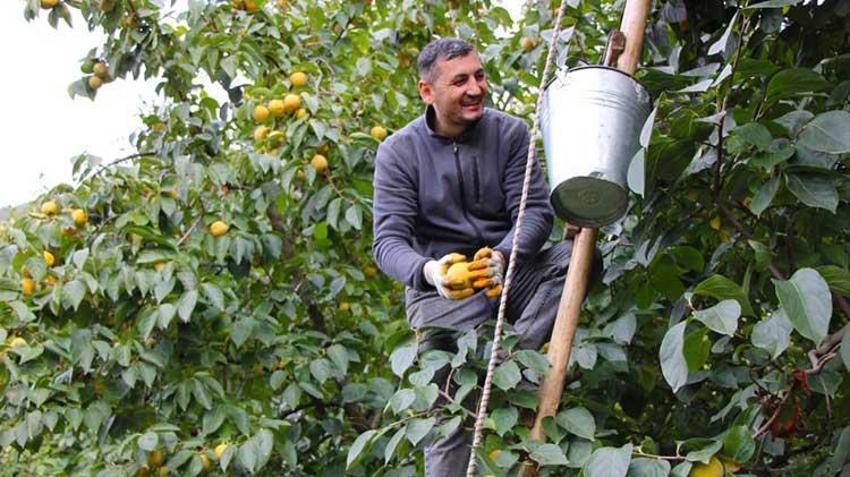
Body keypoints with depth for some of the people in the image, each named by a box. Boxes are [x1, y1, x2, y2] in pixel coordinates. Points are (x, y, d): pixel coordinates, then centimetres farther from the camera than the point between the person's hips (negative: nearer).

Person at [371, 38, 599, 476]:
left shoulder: (509, 132, 1)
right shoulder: (398, 152, -3)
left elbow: (536, 209, -8)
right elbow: (388, 241, -11)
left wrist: (504, 256, -31)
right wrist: (427, 271, -35)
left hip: (509, 270, 2)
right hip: (442, 287, -2)